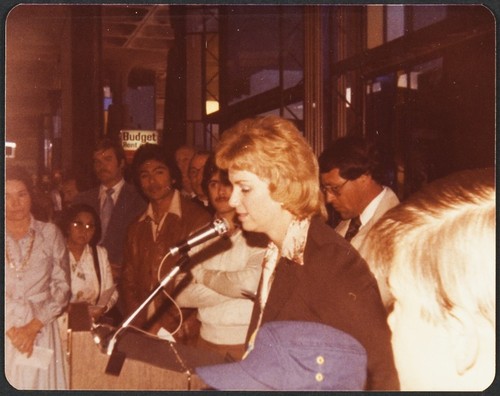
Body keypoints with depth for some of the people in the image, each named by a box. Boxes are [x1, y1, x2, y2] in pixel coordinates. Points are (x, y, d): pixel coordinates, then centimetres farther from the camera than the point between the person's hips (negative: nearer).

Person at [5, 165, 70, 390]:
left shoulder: (50, 234, 4)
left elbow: (62, 286, 1)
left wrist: (33, 326, -9)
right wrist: (10, 328, -10)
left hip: (40, 332, 0)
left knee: (38, 383, 0)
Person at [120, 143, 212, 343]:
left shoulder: (198, 219, -5)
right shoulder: (138, 227, 13)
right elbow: (129, 279, 12)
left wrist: (165, 325, -12)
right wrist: (139, 326, -3)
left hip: (182, 333, -4)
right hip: (143, 333, 4)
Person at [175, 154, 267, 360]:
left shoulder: (257, 235, -6)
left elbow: (251, 282, -22)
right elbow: (183, 296, 0)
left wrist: (204, 275, -6)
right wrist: (233, 289, -11)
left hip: (249, 342, -4)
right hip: (207, 339, 4)